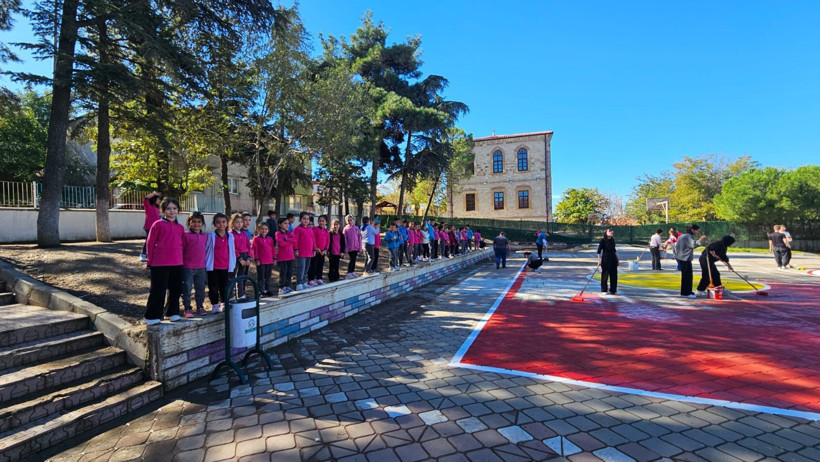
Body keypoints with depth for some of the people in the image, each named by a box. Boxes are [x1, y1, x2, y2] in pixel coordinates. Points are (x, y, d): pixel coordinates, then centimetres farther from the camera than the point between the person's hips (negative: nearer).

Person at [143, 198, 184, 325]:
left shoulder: (180, 227, 11)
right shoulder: (158, 224, -3)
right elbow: (150, 243, -2)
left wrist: (181, 259, 11)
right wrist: (149, 262, -3)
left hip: (177, 263, 5)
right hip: (160, 263, -5)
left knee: (176, 289, 11)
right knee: (158, 290, 1)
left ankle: (173, 313, 25)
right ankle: (151, 317, 13)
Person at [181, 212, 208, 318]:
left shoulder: (205, 236, 8)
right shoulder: (186, 235, -6)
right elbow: (180, 250, -4)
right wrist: (181, 263, -4)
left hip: (201, 267, 4)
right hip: (188, 268, -4)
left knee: (200, 288, 12)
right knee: (187, 289, 3)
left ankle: (200, 307, 23)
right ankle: (188, 309, 13)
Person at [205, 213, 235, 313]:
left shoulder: (230, 236, 3)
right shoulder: (211, 236, -5)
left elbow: (233, 251, 7)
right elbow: (206, 250, 0)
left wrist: (233, 265, 6)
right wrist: (206, 264, -1)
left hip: (226, 267, 2)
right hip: (213, 267, -2)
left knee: (225, 286, 12)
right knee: (213, 287, 4)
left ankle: (224, 304, 25)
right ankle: (214, 305, 14)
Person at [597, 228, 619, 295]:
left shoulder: (612, 240, 9)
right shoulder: (603, 241, -9)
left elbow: (614, 250, 20)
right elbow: (599, 251, -10)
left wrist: (617, 257, 18)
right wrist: (599, 260, -15)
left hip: (613, 258, 6)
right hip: (605, 259, -6)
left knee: (614, 275, 8)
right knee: (605, 275, -1)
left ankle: (613, 290, 18)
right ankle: (604, 290, 10)